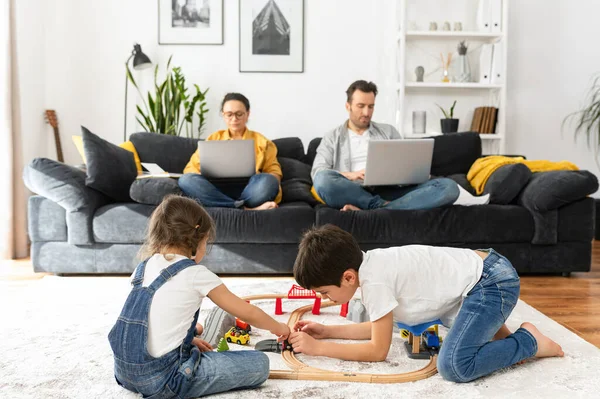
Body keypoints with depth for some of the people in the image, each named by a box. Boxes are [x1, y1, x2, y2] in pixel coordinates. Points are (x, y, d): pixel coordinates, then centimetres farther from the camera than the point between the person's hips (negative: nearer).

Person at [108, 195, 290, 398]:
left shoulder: (143, 267, 8)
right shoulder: (195, 274, -9)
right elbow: (248, 313, 1)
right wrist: (278, 327, 19)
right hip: (161, 379, -8)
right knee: (259, 364, -3)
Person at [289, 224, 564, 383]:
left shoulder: (374, 280, -24)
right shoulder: (367, 264, 2)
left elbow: (378, 350, -16)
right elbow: (376, 327, 12)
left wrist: (317, 347, -12)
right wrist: (325, 331, 4)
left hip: (492, 282, -10)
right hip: (480, 268, 10)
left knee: (454, 366, -24)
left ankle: (528, 341, -4)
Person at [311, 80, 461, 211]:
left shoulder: (388, 131, 24)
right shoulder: (332, 138, 17)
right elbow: (318, 173, 3)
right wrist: (351, 175, -16)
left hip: (390, 192, 3)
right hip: (354, 193, -3)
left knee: (448, 186, -24)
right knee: (323, 180, -36)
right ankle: (384, 207, -27)